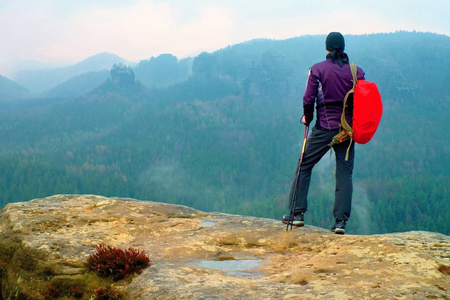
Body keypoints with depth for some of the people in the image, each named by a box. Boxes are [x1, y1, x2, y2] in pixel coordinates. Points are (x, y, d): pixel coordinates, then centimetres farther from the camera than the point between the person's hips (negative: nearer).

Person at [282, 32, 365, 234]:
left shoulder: (317, 70, -5)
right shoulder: (356, 71, 2)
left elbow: (308, 99, -8)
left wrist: (307, 118, 10)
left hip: (324, 128, -2)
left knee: (304, 167, 11)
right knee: (344, 174, 5)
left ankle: (298, 213, 10)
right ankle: (341, 221, -1)